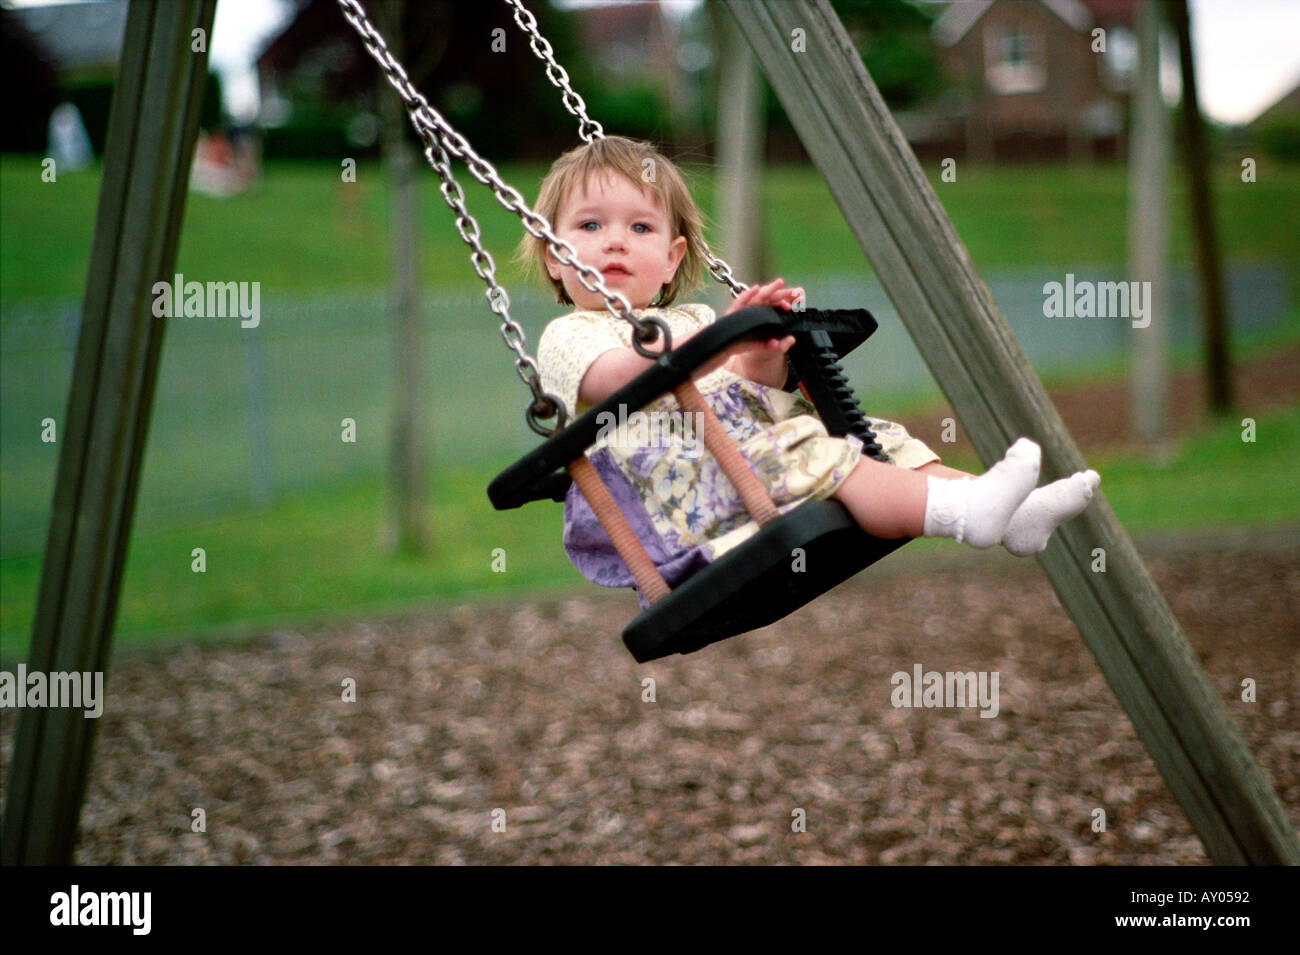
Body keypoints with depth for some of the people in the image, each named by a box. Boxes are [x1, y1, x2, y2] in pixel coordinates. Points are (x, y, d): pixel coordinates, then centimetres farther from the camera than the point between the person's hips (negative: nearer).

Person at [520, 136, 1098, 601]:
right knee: (799, 452, -31)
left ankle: (1013, 517, -20)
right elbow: (624, 378, -18)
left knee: (876, 441, -6)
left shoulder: (689, 322, 31)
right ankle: (961, 511, -45)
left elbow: (753, 385, 18)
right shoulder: (568, 337, 5)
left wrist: (764, 356, -6)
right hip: (683, 494, -9)